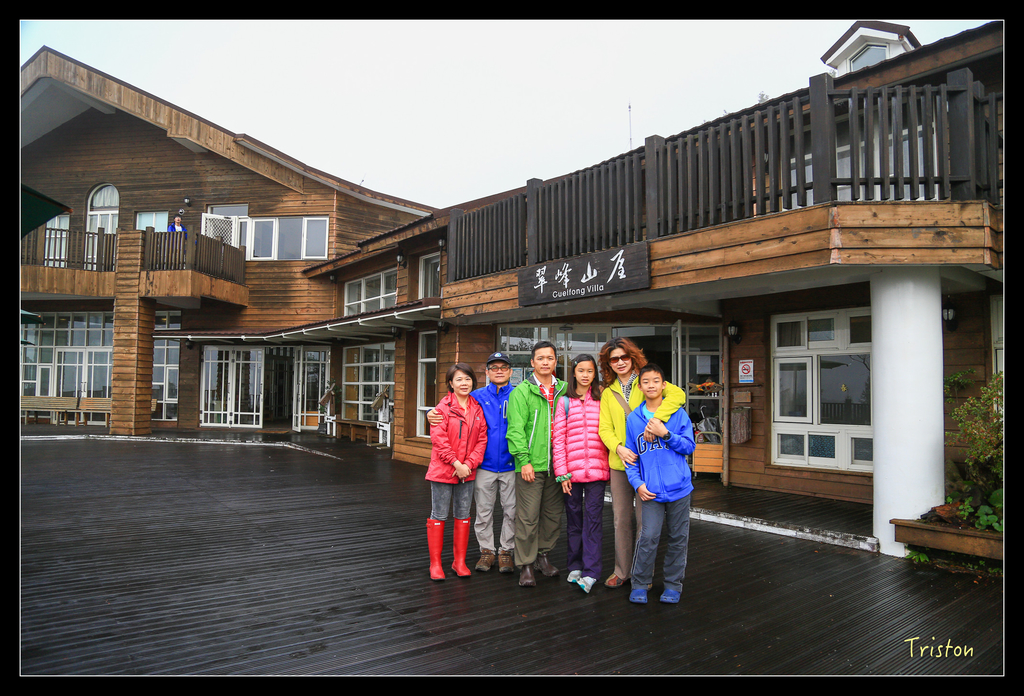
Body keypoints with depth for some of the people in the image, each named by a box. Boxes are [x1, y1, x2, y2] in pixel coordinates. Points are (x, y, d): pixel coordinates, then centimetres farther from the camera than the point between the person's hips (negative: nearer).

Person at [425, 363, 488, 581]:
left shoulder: (478, 408, 6)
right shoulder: (443, 407, -7)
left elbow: (482, 439, 2)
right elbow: (439, 439, -14)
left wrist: (469, 464, -10)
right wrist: (456, 464, -17)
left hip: (467, 472, 4)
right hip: (443, 470, -4)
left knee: (463, 516, 11)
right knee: (439, 516, 4)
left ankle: (460, 561, 24)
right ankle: (435, 564, 15)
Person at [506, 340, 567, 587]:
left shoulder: (563, 391, 10)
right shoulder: (521, 392, -2)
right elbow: (516, 429, -8)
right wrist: (524, 460, -15)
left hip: (556, 464, 4)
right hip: (531, 465, -4)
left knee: (553, 514, 13)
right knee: (528, 517, -2)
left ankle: (543, 554, 30)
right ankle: (526, 566, 8)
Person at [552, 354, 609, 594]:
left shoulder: (602, 401, 7)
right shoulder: (565, 402, 5)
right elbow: (558, 439, 1)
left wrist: (608, 465, 2)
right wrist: (561, 472, -4)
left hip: (596, 470, 0)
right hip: (571, 471, 1)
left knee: (593, 519, -3)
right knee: (574, 518, 10)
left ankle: (590, 572, 1)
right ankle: (575, 566, 23)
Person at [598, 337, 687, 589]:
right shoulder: (608, 392, 12)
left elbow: (678, 394, -17)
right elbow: (605, 428, 5)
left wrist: (655, 419, -29)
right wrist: (619, 448, -14)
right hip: (618, 463, 4)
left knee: (645, 519, 2)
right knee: (621, 519, 11)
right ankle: (622, 571, 24)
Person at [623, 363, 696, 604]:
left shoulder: (678, 413, 2)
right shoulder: (633, 418, 5)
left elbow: (689, 446, -2)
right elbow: (630, 455, 7)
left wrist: (665, 433, -15)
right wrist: (637, 483, -4)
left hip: (678, 487, 0)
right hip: (650, 491, 0)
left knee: (678, 538, 9)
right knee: (648, 537, -7)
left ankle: (673, 585, 25)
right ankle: (640, 584, 11)